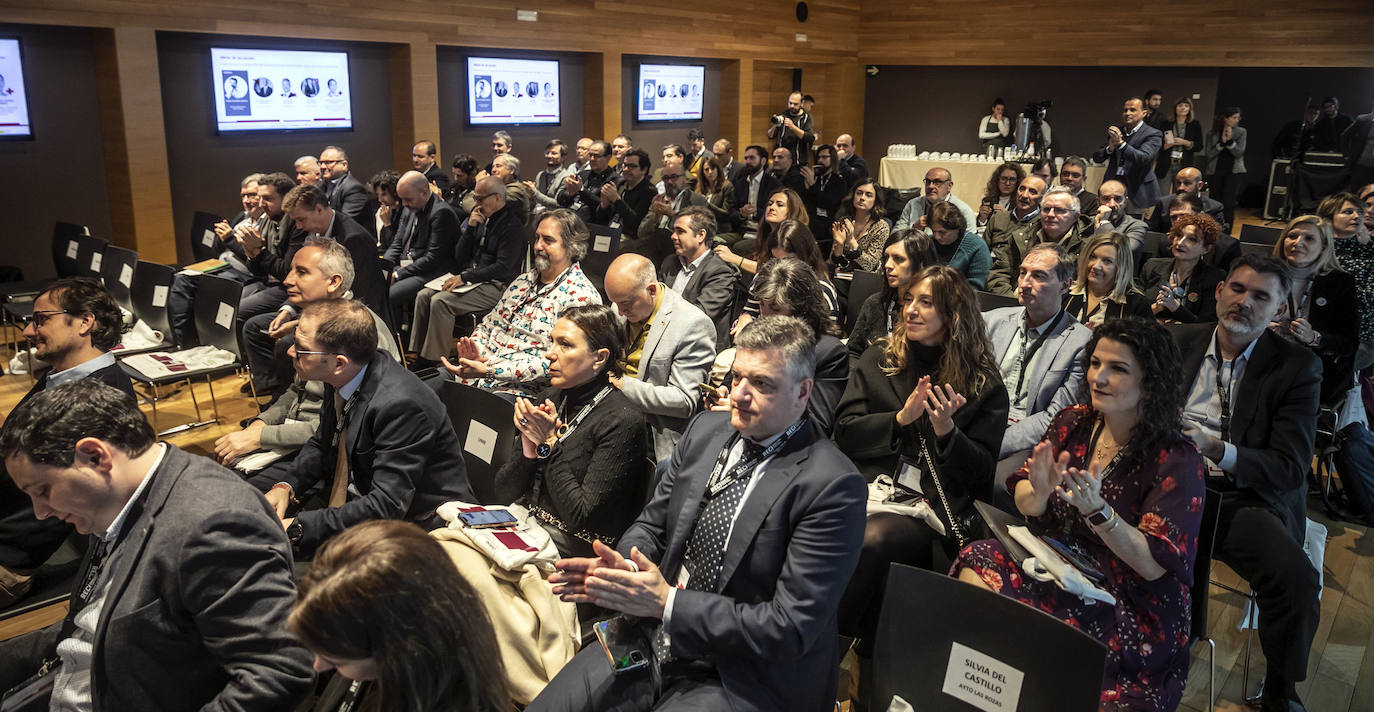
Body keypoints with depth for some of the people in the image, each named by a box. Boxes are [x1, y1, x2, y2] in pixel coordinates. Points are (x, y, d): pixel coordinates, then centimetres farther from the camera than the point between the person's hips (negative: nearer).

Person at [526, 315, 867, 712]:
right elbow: (651, 523, 11)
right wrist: (622, 567, -13)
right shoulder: (706, 430, 3)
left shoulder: (832, 486, -19)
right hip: (653, 638, 6)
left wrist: (667, 602, -23)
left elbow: (793, 627, -21)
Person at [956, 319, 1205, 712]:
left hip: (1134, 604, -5)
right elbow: (1024, 506, 3)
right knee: (975, 565, -21)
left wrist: (1096, 510, -32)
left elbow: (1154, 565, -17)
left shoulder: (1177, 461, -13)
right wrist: (1038, 492, -22)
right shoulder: (1072, 423, 2)